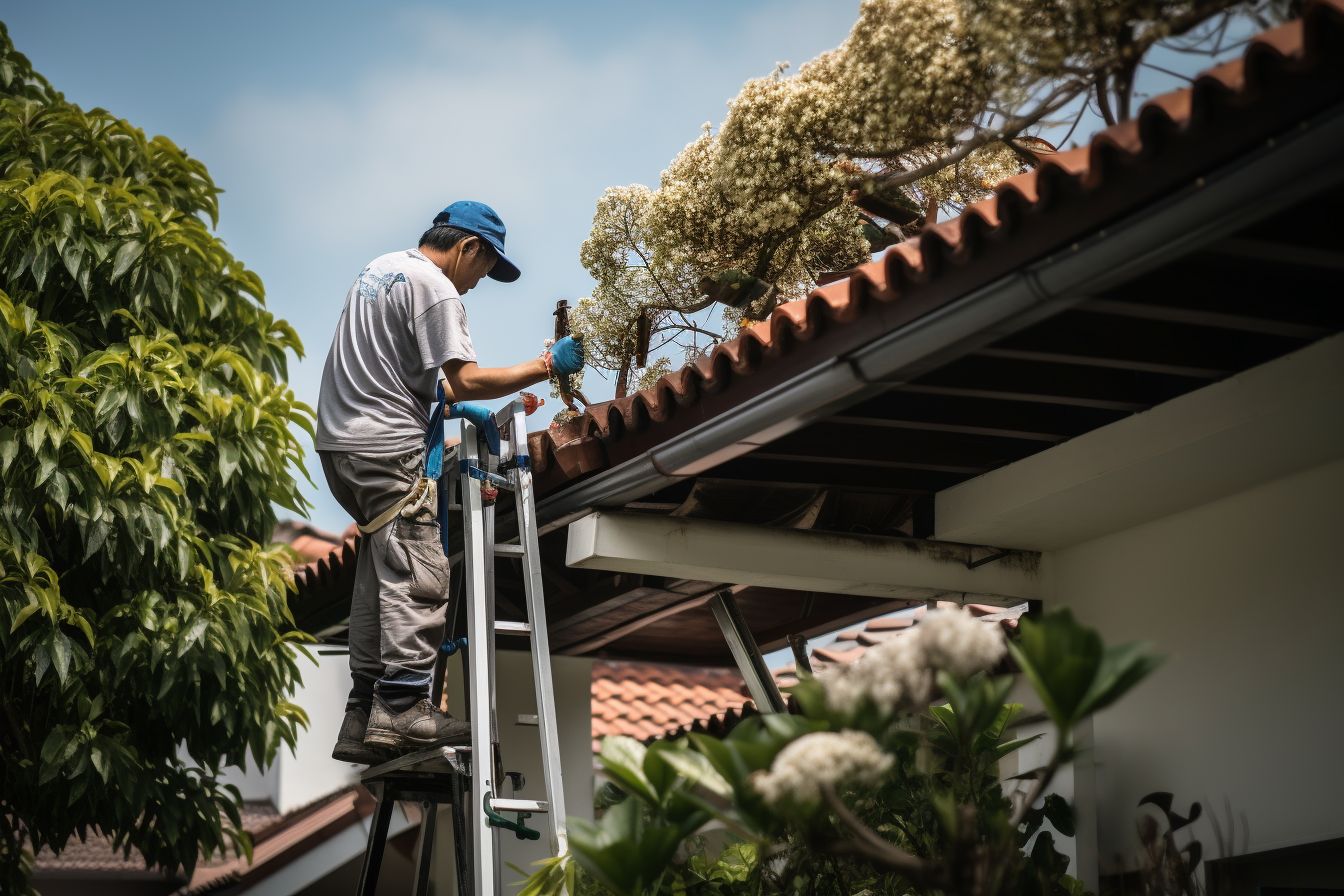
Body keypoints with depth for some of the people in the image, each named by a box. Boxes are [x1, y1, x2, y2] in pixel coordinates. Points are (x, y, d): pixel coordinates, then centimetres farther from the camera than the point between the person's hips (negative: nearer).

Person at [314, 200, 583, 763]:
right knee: (416, 576, -10)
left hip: (339, 442, 10)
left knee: (381, 571, 11)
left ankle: (364, 716, 11)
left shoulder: (379, 269, 19)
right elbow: (468, 381, -17)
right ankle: (402, 709, -15)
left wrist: (447, 401, 22)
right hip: (385, 447, -10)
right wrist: (545, 366, -9)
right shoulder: (435, 288, -10)